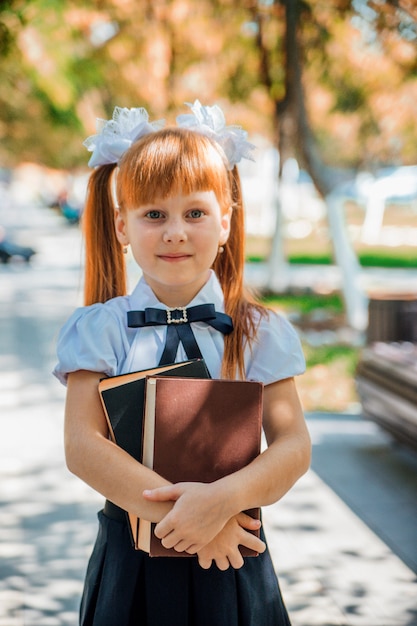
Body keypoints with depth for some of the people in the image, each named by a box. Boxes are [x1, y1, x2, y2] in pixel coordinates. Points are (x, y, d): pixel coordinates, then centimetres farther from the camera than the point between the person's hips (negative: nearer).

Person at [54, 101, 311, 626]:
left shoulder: (257, 332, -2)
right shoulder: (103, 328, -4)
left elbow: (293, 445, -9)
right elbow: (82, 445, -12)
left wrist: (222, 500, -26)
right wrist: (176, 510, -23)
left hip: (231, 550, 0)